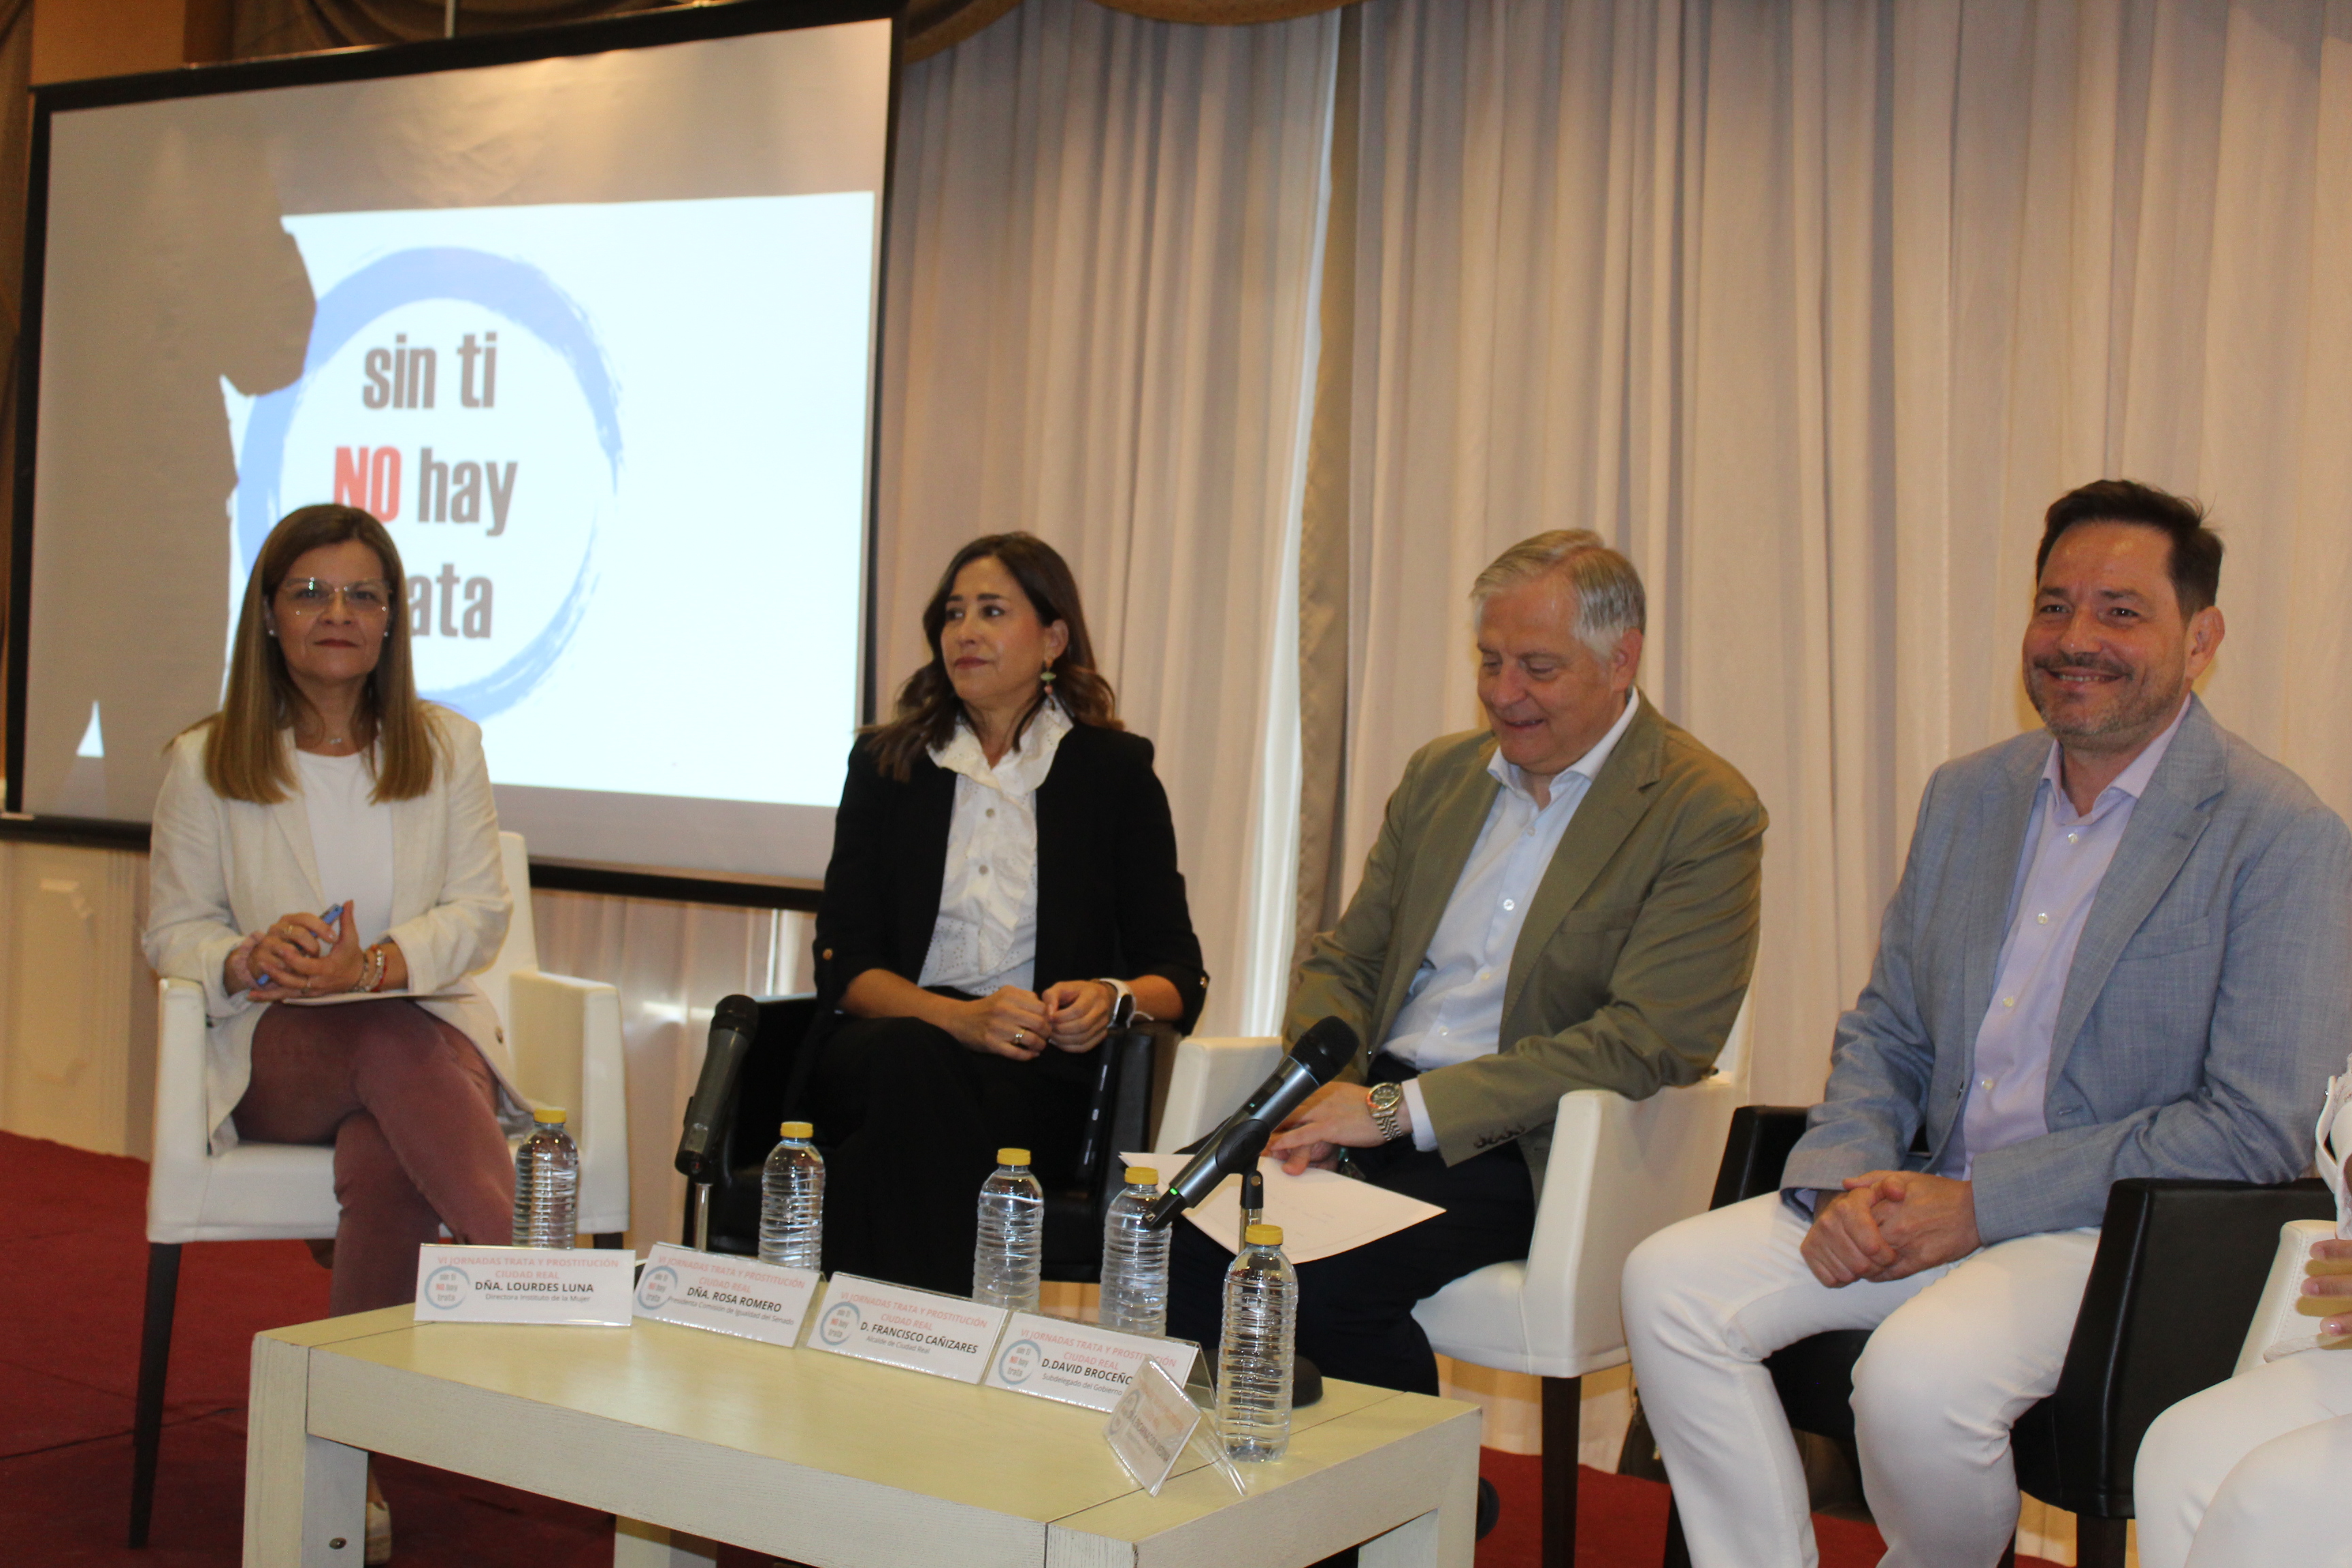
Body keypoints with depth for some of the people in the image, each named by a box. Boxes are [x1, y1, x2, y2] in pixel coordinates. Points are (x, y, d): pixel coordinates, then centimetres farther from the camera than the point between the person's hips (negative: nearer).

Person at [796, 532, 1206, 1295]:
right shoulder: (886, 763, 13)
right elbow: (843, 966, 3)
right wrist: (961, 1017, -15)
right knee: (915, 1062, -36)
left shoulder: (1116, 771, 11)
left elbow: (1177, 973, 9)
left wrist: (1114, 998, -15)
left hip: (1040, 1070, -1)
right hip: (886, 1052, 1)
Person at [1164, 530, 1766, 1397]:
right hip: (1371, 1106, 5)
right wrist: (1318, 1095, -5)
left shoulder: (1708, 814, -5)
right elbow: (1343, 961, 19)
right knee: (1182, 1230, -23)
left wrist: (1399, 1109, -18)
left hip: (1525, 1150, -5)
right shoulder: (1440, 774, 16)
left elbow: (1645, 1042, -14)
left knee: (1330, 1275, -31)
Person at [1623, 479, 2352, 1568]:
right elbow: (1883, 1032, 16)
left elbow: (2257, 1130, -15)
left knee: (1917, 1376, -32)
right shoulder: (1965, 796, 11)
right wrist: (1841, 1183, -6)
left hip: (2128, 1231, -6)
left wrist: (1978, 1205, -17)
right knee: (1669, 1282, -13)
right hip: (1933, 1201, 6)